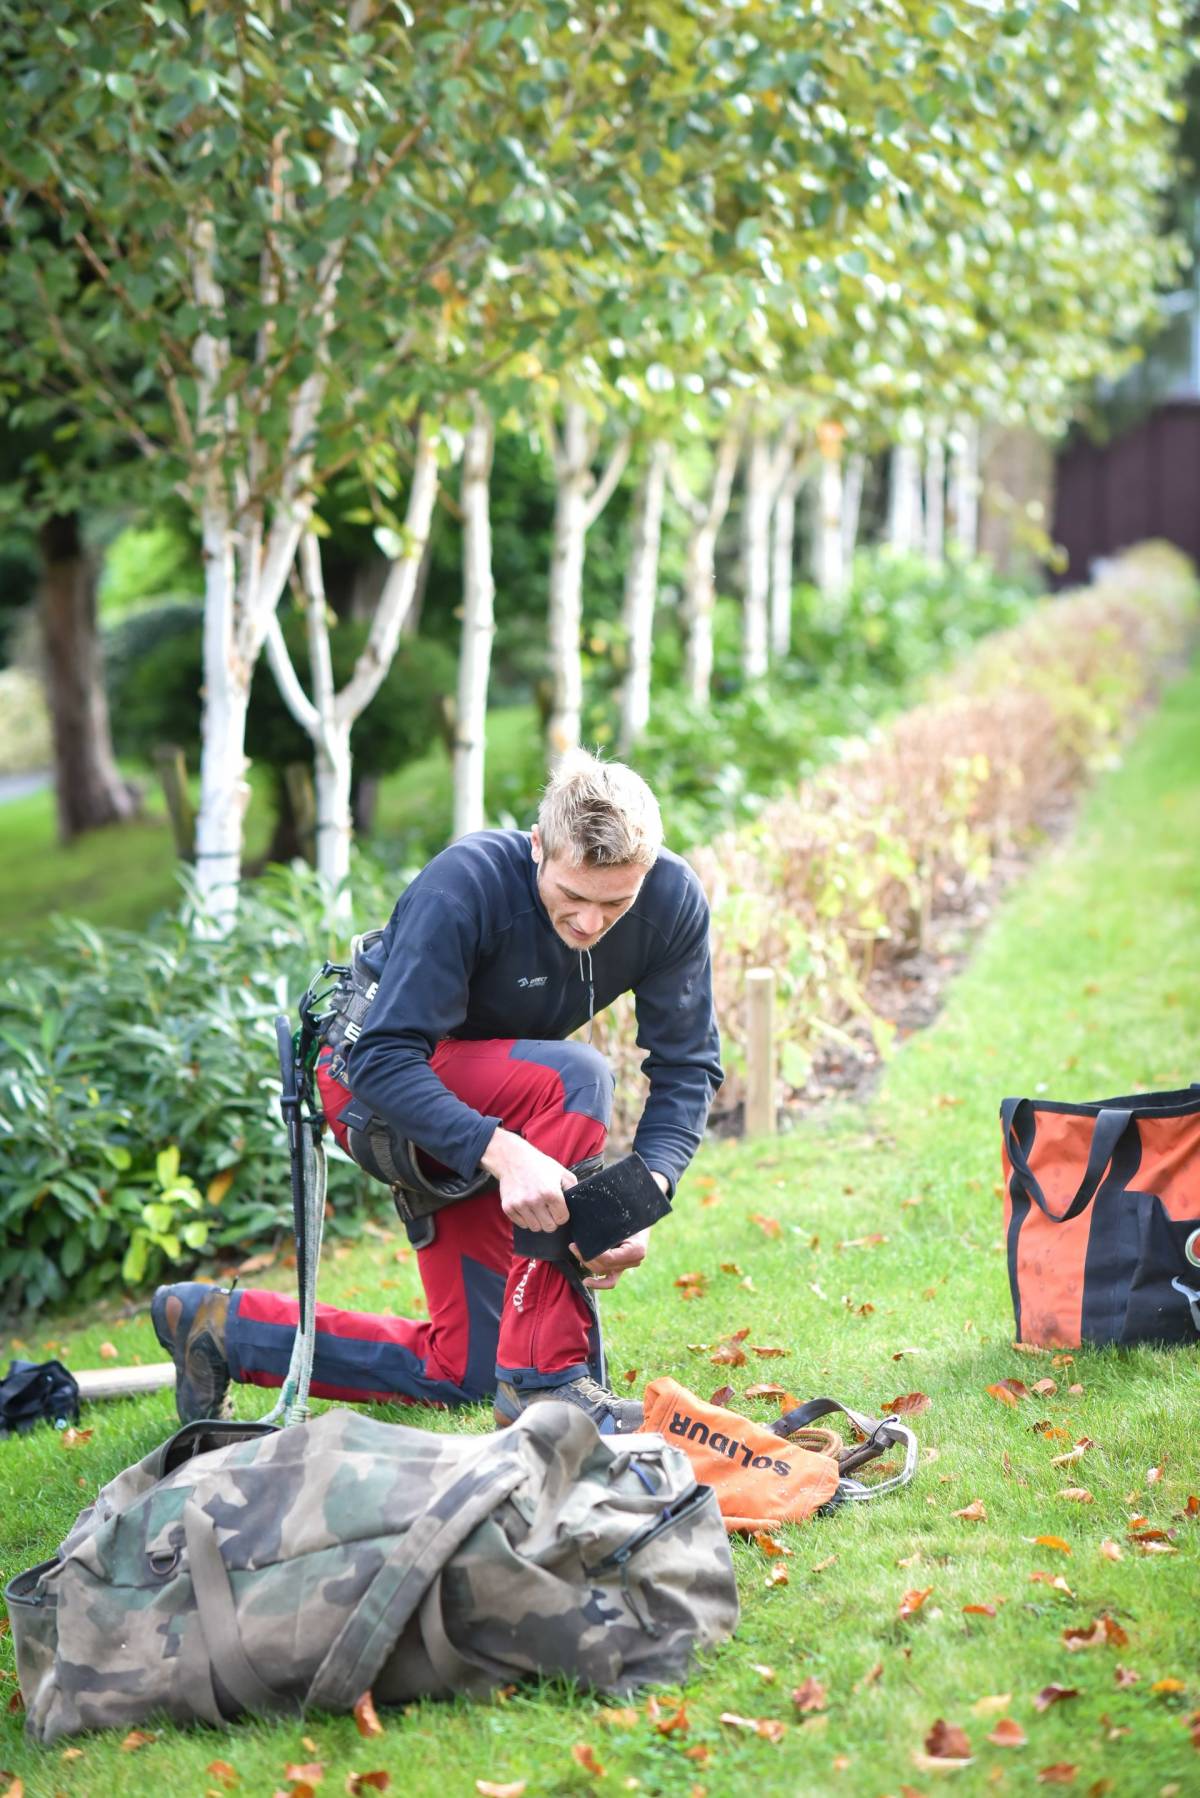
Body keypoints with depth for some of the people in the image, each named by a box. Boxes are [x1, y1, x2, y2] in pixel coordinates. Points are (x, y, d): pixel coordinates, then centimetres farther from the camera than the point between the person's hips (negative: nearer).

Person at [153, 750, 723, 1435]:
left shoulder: (673, 900, -20)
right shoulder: (463, 885, -33)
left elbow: (687, 1068, -15)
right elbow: (386, 1060, -35)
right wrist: (502, 1151, -49)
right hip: (367, 1080, -6)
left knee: (464, 1370, 4)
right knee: (574, 1077, -35)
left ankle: (222, 1325, 19)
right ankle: (545, 1376, -30)